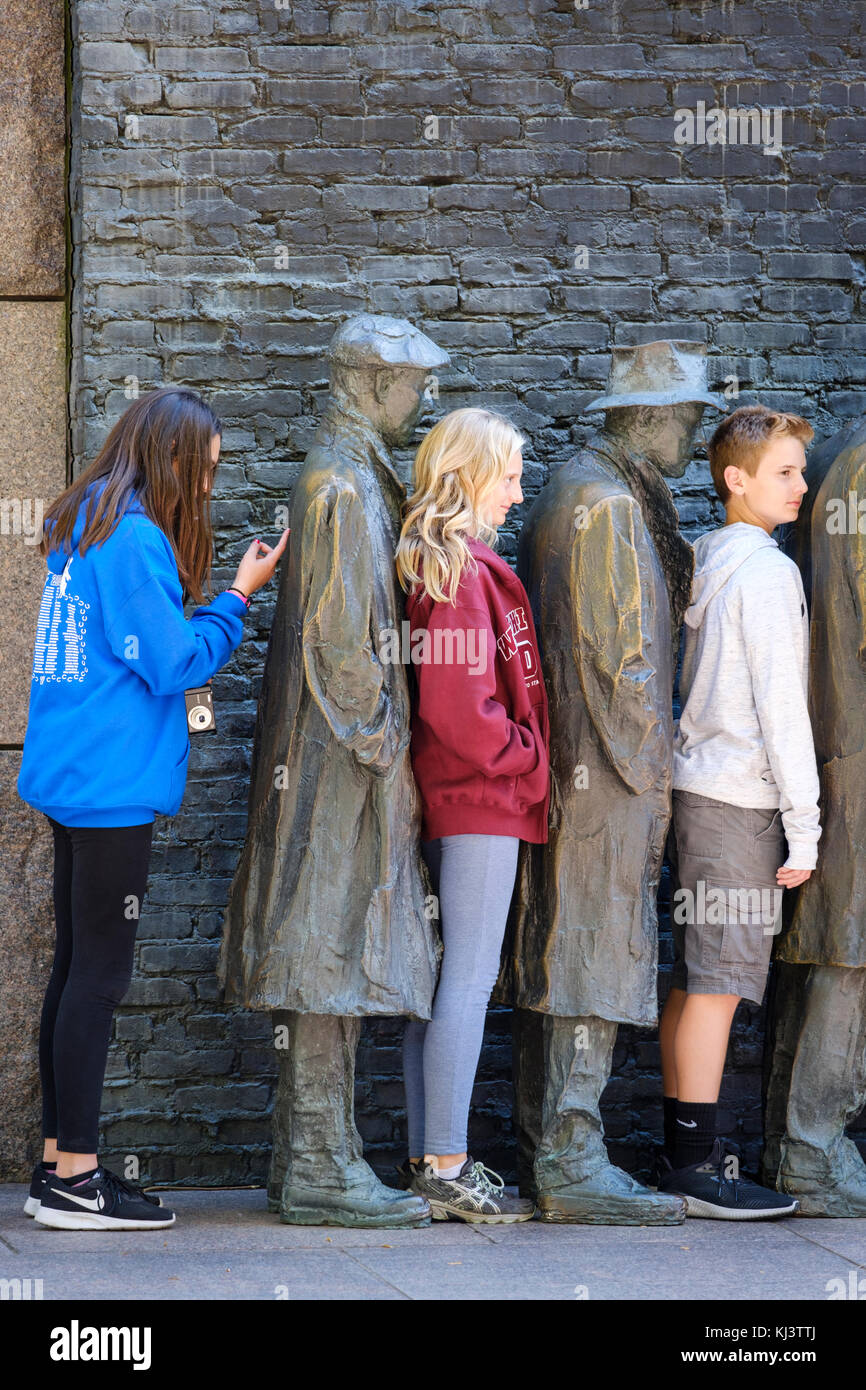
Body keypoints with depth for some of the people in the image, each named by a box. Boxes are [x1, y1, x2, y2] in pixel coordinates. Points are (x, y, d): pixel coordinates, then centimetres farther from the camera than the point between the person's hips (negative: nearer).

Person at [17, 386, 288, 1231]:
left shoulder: (81, 529, 13)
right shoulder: (137, 540, -16)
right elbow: (173, 661, -14)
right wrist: (238, 596, -5)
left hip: (71, 780, 10)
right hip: (113, 784, -10)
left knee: (77, 968, 12)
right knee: (98, 974, -5)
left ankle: (59, 1164, 16)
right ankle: (74, 1181, -2)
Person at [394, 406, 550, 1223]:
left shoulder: (433, 563, 13)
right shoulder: (465, 570, -17)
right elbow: (456, 702, -23)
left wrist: (519, 755, 14)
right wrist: (523, 756, -10)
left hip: (446, 791, 10)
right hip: (483, 796, -10)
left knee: (444, 972, 12)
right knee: (470, 976, -7)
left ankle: (428, 1158, 16)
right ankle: (446, 1169, -5)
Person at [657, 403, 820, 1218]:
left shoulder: (706, 562, 14)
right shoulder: (766, 571, -12)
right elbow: (780, 707, -15)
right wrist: (803, 826, -12)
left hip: (695, 781, 9)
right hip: (739, 798, -9)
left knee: (691, 980, 11)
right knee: (718, 984, -7)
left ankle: (682, 1150, 15)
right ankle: (698, 1167, -6)